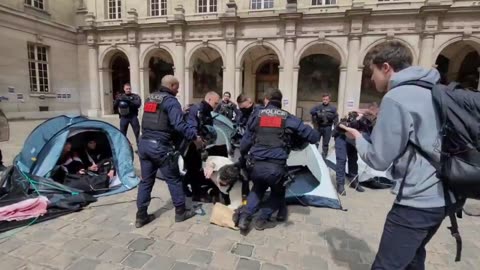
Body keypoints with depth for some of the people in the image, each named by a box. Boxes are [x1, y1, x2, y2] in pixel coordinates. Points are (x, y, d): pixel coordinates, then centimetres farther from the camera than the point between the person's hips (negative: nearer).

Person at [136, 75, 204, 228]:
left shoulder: (150, 98, 18)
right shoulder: (171, 101, -8)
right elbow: (179, 125, -21)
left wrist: (181, 111, 26)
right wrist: (194, 137, -12)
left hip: (144, 144, 8)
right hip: (161, 147, -8)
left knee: (146, 180, 15)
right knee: (174, 180, 7)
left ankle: (141, 216, 21)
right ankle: (180, 212, 19)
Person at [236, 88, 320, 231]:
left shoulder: (256, 115, 10)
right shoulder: (288, 118, 7)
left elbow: (245, 142, 11)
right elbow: (314, 136, 7)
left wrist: (243, 158, 29)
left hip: (255, 165, 2)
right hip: (276, 167, -2)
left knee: (258, 188, 33)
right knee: (278, 192, 30)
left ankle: (244, 216, 18)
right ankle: (262, 219, 24)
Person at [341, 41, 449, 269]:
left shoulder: (395, 98, -17)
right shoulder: (432, 91, 10)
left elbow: (379, 160, -17)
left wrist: (358, 137, -1)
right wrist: (375, 126, 12)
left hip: (417, 201, -9)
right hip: (441, 196, 9)